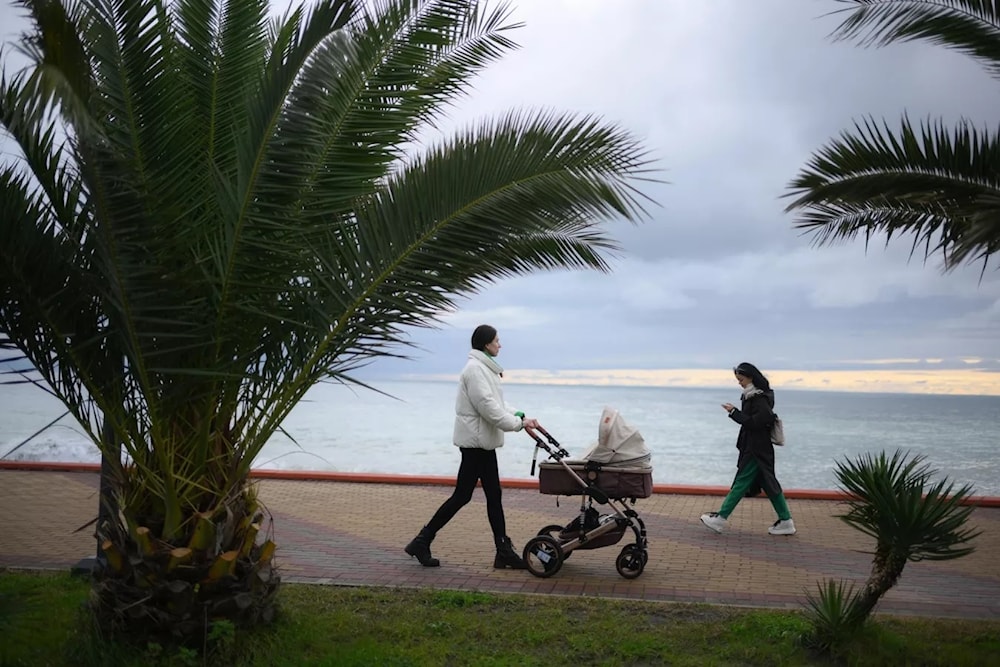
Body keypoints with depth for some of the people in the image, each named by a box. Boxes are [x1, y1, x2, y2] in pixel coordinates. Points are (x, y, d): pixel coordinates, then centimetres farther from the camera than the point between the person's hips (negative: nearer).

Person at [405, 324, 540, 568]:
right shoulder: (475, 369, -17)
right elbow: (487, 407, -23)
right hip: (475, 439, -10)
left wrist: (521, 417, 4)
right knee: (462, 495, -4)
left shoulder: (485, 368, 15)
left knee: (493, 495, 10)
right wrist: (518, 423, -17)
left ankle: (504, 551, 15)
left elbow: (497, 404, 17)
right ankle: (421, 541, 6)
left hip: (483, 440, 10)